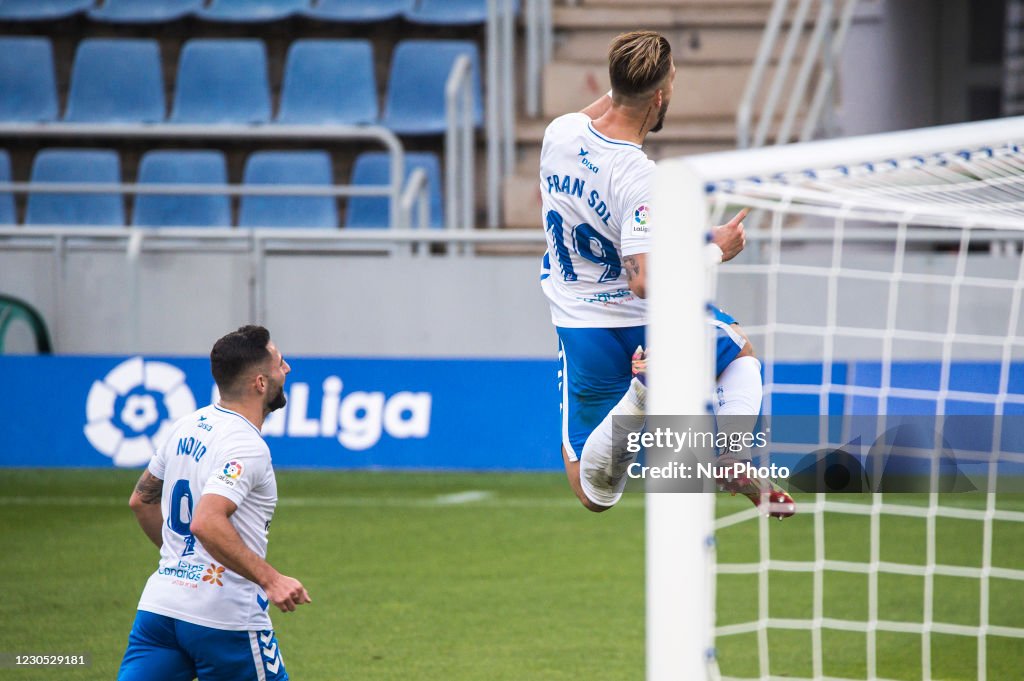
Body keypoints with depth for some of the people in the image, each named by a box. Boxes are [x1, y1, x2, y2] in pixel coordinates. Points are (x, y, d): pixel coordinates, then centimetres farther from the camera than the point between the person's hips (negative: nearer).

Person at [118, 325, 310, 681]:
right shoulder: (247, 447, -15)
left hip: (159, 604, 7)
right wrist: (270, 580, -28)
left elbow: (141, 499, 24)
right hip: (226, 617, -7)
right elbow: (207, 523, -29)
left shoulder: (188, 426, 11)